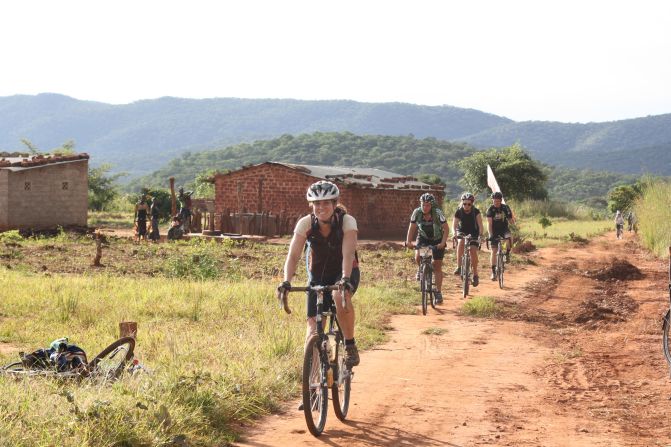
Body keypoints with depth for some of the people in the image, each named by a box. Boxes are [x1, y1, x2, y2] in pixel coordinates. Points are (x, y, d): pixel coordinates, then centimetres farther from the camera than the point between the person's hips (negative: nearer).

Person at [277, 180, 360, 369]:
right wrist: (286, 281, -38)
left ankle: (350, 345, -19)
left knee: (340, 295, -37)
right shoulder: (305, 223, -17)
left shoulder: (347, 221, -22)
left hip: (344, 272, -2)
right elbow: (293, 255, -22)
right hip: (318, 275, 2)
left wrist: (345, 279, -50)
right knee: (313, 327, -11)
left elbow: (348, 253, -33)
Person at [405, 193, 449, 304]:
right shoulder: (417, 212, -20)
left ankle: (438, 292, 9)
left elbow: (446, 229, -21)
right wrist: (408, 241, -24)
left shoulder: (438, 213, -27)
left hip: (437, 240, -2)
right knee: (418, 257, -25)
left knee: (437, 267, -2)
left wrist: (443, 242, -33)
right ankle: (421, 269, 10)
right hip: (423, 238, 2)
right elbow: (412, 228, -11)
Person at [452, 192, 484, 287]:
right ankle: (459, 267, -34)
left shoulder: (476, 212, -18)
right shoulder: (459, 212, -16)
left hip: (474, 233, 0)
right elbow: (454, 224, -23)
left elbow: (480, 224, -26)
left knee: (473, 251, -17)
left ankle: (475, 275, -3)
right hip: (462, 232, 0)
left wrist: (481, 232, -46)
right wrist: (454, 233, -43)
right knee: (461, 242, -33)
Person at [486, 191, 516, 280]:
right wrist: (490, 234, -34)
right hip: (495, 231, -1)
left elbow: (511, 221, -8)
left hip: (504, 229, 1)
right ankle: (493, 272, 1)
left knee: (509, 238, -34)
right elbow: (489, 223, -22)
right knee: (494, 251, -6)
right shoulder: (490, 209, -14)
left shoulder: (505, 208, -9)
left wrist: (511, 215, -29)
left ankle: (507, 254, -6)